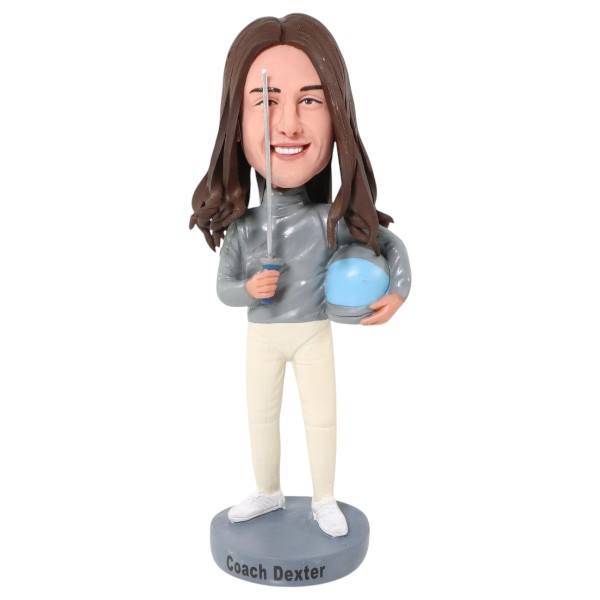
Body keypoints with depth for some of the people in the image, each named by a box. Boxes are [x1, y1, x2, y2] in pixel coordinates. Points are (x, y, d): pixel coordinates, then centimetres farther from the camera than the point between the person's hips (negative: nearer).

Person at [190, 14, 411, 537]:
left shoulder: (333, 220, -18)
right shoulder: (240, 228, -12)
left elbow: (391, 243, -3)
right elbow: (224, 288, -2)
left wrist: (398, 291, -16)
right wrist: (248, 290, -22)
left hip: (313, 335, -2)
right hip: (262, 339, 3)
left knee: (322, 419, 8)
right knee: (261, 416, 15)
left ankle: (324, 501, 30)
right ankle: (269, 494, 37)